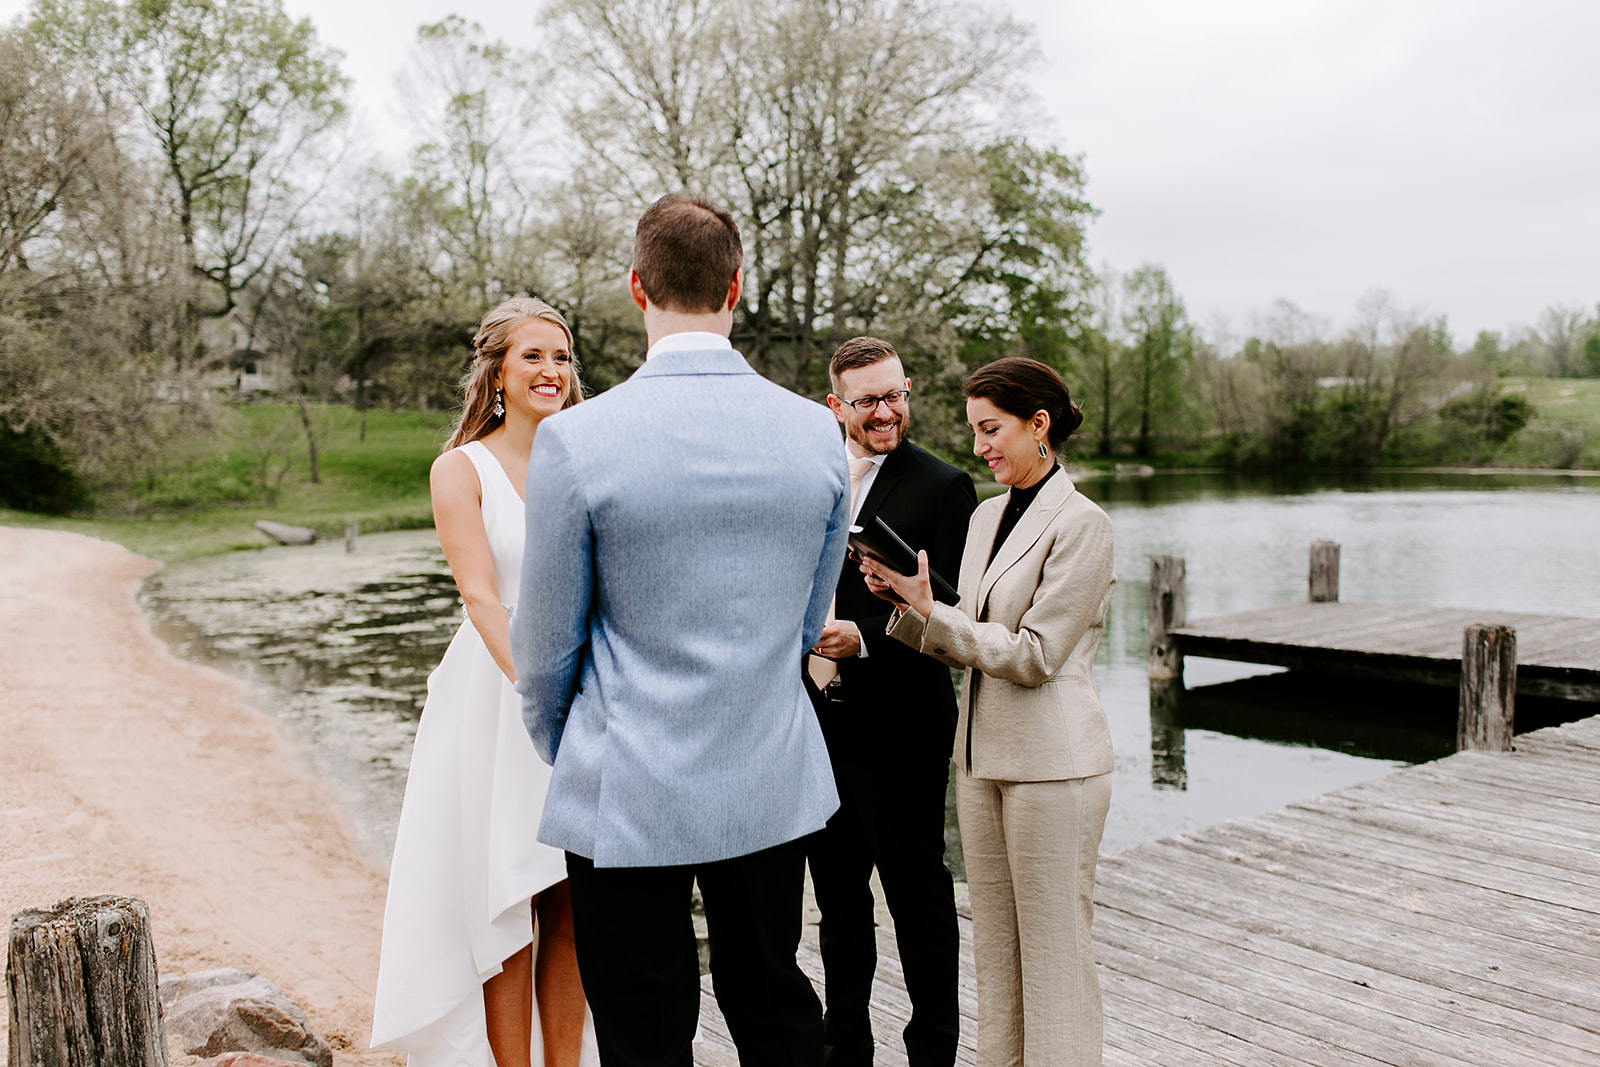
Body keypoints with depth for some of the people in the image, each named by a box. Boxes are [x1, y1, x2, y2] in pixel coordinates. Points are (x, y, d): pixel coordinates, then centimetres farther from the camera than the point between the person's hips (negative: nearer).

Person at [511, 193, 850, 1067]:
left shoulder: (576, 440, -16)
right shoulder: (818, 432, -4)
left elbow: (546, 644, -6)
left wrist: (562, 754, 13)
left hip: (630, 796, -4)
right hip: (774, 787, 4)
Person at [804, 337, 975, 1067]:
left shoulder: (941, 487, -8)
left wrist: (863, 637, -22)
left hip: (900, 732, -6)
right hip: (818, 726, 6)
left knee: (918, 897, 7)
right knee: (837, 896, 18)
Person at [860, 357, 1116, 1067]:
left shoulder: (1081, 523, -12)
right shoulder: (987, 516, 12)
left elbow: (1034, 655, -16)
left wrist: (930, 609, -15)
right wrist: (906, 605, -3)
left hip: (1052, 763, -8)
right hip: (982, 755, 8)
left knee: (1054, 951, 4)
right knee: (995, 948, 16)